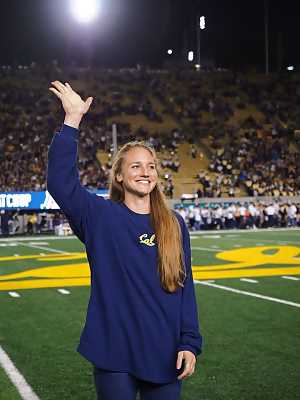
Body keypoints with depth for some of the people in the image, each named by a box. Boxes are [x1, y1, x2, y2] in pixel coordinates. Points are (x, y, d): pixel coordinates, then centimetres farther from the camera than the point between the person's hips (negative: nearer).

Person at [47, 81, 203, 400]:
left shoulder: (174, 224, 5)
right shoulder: (101, 216, -2)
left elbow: (185, 285, 5)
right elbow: (61, 181, -16)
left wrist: (189, 342, -2)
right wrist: (72, 120, -20)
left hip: (165, 354, 2)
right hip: (114, 353, -2)